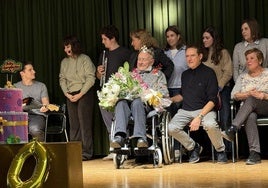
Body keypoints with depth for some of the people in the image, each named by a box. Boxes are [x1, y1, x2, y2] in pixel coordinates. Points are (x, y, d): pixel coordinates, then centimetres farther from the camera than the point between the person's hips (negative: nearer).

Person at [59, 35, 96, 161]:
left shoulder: (85, 59, -5)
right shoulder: (64, 62, 11)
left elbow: (90, 79, -9)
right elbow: (62, 79, 12)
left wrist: (80, 94, -13)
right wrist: (67, 93, -3)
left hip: (84, 94, -5)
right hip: (70, 96, 5)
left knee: (84, 123, -7)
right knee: (73, 124, 5)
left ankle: (86, 152, -5)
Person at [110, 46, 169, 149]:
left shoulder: (158, 74, 22)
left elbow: (164, 93, 8)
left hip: (147, 104, -3)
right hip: (128, 100, 3)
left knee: (137, 102, -39)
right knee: (121, 103, -33)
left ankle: (141, 138, -50)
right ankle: (120, 136, -50)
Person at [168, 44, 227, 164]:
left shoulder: (208, 73, -3)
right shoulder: (185, 74, 17)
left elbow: (212, 100, -10)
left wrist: (199, 117, -21)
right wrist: (170, 100, 9)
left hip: (204, 109, -5)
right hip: (185, 110, 5)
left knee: (210, 125, -37)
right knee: (171, 128, -22)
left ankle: (220, 151, -8)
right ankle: (193, 147, 4)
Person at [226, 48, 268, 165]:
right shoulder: (243, 77, 21)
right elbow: (234, 95, 8)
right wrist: (248, 93, -8)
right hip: (249, 109, 2)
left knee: (251, 100, -37)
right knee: (250, 117, -38)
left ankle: (233, 128, -50)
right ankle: (255, 153, -47)